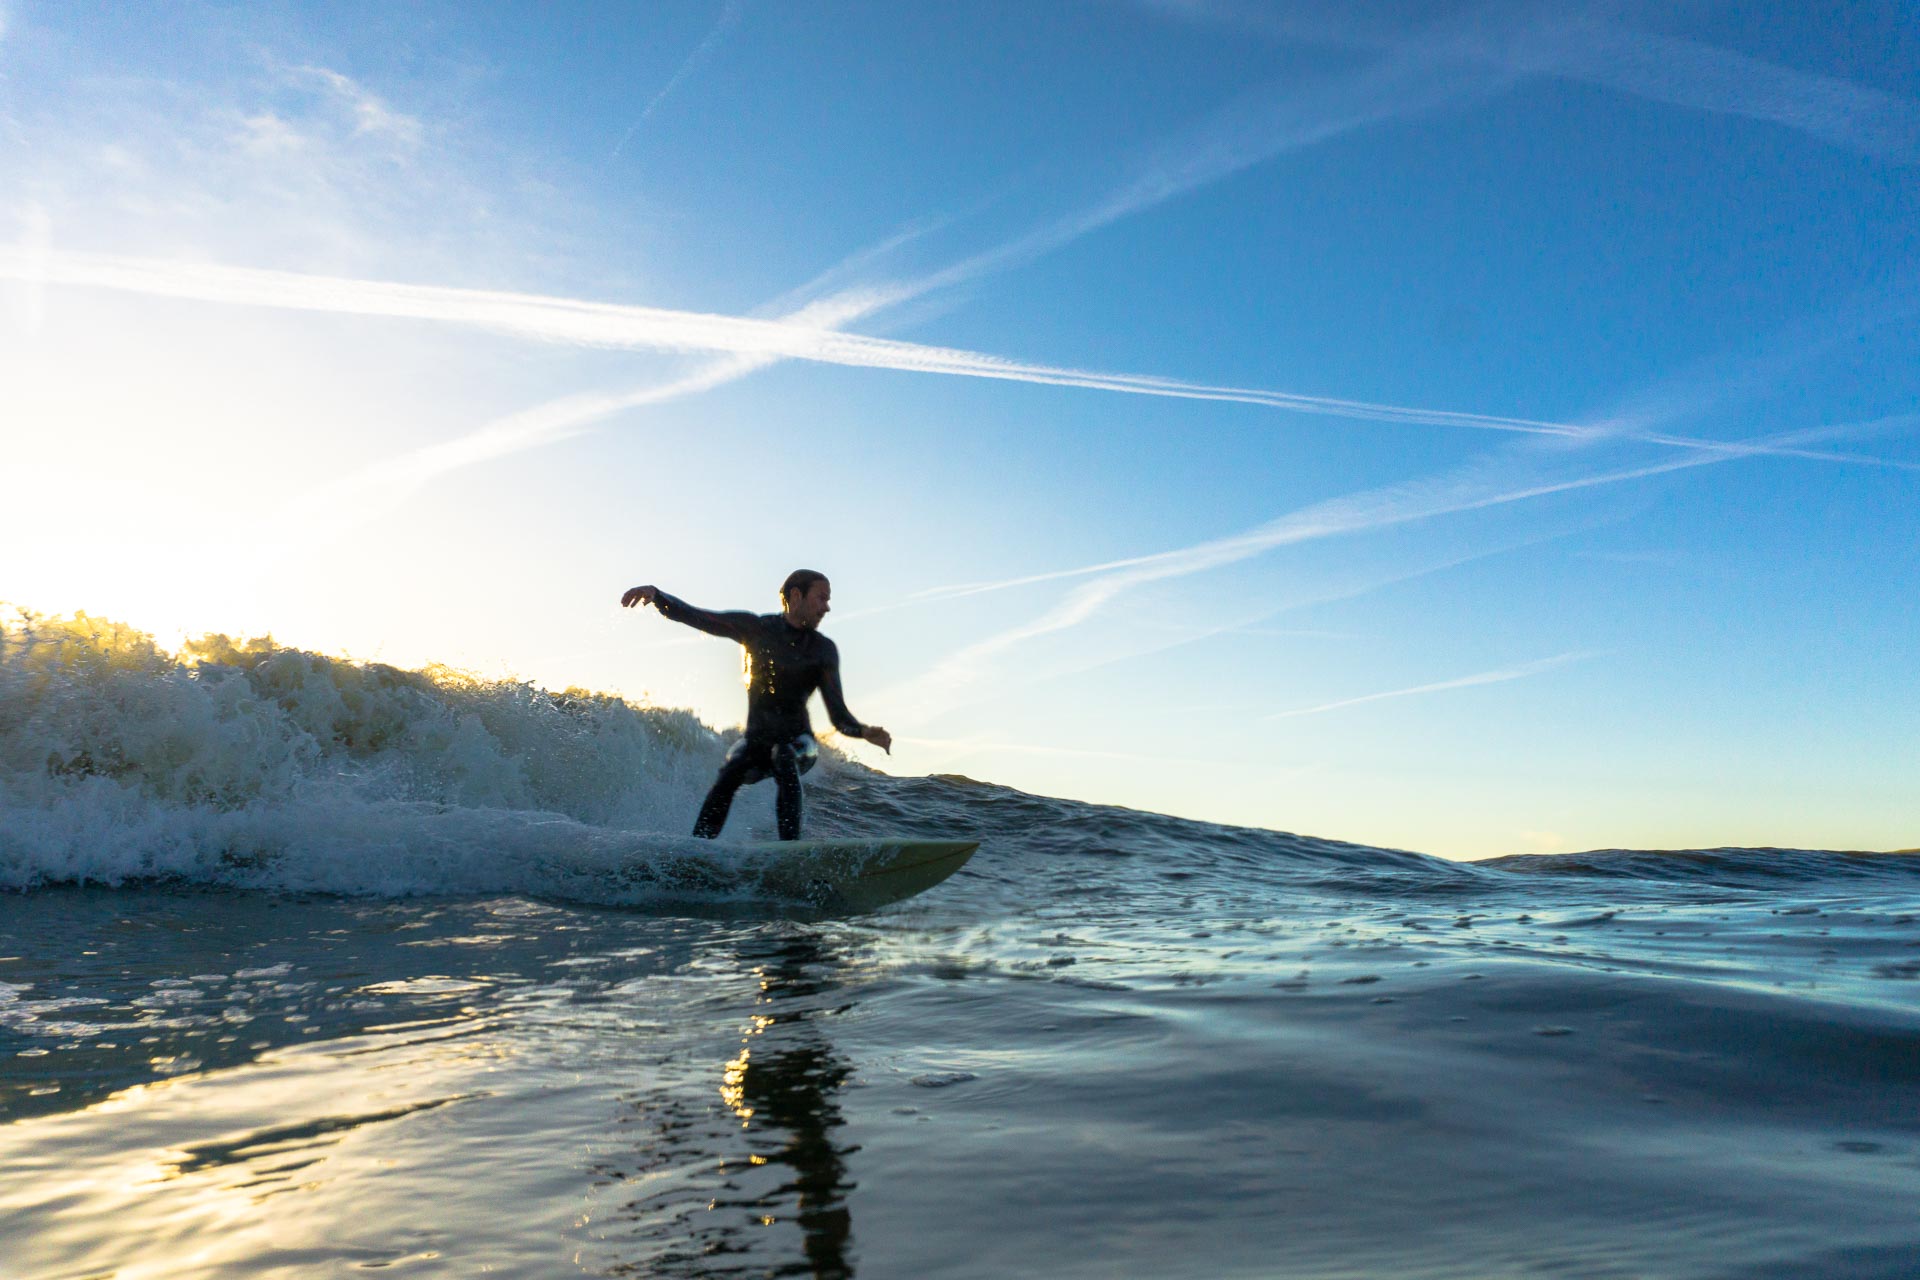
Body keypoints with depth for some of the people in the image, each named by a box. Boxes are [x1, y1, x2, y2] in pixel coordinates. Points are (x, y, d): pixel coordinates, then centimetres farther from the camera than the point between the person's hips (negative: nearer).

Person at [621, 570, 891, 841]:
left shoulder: (824, 650, -4)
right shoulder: (756, 627, -1)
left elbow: (839, 716, -9)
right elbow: (691, 615, 0)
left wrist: (864, 732, -30)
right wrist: (655, 594, -17)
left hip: (797, 743, -1)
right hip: (755, 739, 1)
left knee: (784, 761, -33)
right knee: (731, 772, -28)